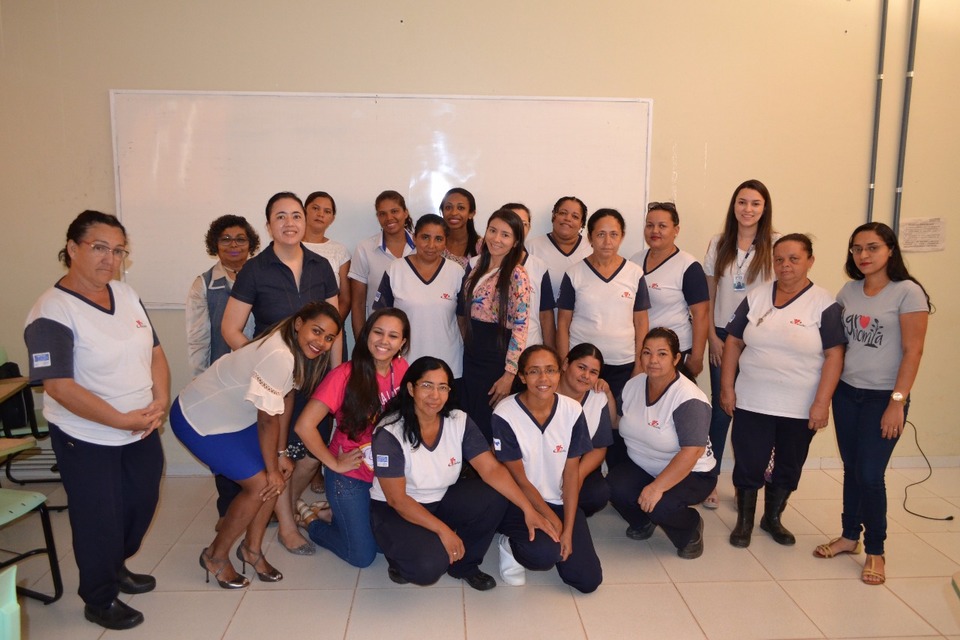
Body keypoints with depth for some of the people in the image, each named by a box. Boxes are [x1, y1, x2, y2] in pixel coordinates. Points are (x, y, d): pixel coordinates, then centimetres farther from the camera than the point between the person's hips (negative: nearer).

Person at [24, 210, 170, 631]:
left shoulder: (126, 295, 1)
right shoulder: (52, 312, -20)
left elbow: (154, 351, 6)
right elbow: (59, 386, -24)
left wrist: (160, 401, -9)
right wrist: (122, 420, -23)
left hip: (142, 431, 7)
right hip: (87, 441, -7)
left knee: (141, 505, 21)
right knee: (99, 520, 10)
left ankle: (116, 566, 48)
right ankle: (99, 601, 33)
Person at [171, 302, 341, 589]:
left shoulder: (298, 349, -5)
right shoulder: (279, 356, -33)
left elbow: (286, 398, 2)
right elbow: (267, 419, -24)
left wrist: (281, 454, 3)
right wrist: (272, 469, -11)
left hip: (233, 416, 9)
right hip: (196, 421, -9)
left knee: (279, 473, 2)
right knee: (261, 484, -10)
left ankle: (252, 548, 21)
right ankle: (215, 556, 12)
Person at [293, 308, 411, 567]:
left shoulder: (401, 369, -7)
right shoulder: (346, 374, -22)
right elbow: (304, 425, -24)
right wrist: (334, 464, -16)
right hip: (350, 477, -5)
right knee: (363, 556, 3)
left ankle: (333, 515, 31)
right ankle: (311, 520, 28)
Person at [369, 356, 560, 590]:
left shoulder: (460, 422, -10)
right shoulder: (389, 434, -23)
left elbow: (492, 469, -16)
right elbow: (397, 499, -22)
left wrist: (528, 509, -27)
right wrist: (443, 530, -27)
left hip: (441, 500, 5)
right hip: (393, 511, -5)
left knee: (494, 499, -20)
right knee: (430, 565, -31)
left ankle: (464, 564, 4)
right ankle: (400, 559, 7)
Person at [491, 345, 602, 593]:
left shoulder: (573, 411, -8)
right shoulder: (505, 415, -19)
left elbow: (571, 473, -5)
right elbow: (519, 479, -13)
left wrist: (568, 530, -10)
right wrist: (553, 521, -13)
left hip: (561, 501, 4)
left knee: (588, 581, -5)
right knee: (546, 554, -32)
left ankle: (553, 541, 22)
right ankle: (510, 545, 3)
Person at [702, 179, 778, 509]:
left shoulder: (776, 245, -3)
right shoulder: (718, 244, 5)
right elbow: (708, 296, 7)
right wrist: (712, 336, 0)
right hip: (722, 336, 2)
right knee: (720, 409, 5)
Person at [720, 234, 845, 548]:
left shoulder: (825, 304, -6)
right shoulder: (756, 297, 2)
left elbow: (834, 355, -9)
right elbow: (733, 342, 5)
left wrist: (821, 404, -14)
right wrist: (727, 388, 0)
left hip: (800, 409, -1)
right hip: (751, 403, 1)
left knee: (788, 467, 14)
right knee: (748, 464, 6)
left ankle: (773, 518, 35)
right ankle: (744, 521, 25)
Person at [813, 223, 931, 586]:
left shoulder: (908, 292, -10)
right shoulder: (849, 291, 6)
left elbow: (912, 351, -12)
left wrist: (897, 402, -15)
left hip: (883, 397, -4)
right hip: (846, 392, 5)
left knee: (870, 474, -3)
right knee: (851, 469, 12)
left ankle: (875, 551, 16)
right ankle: (849, 536, 28)